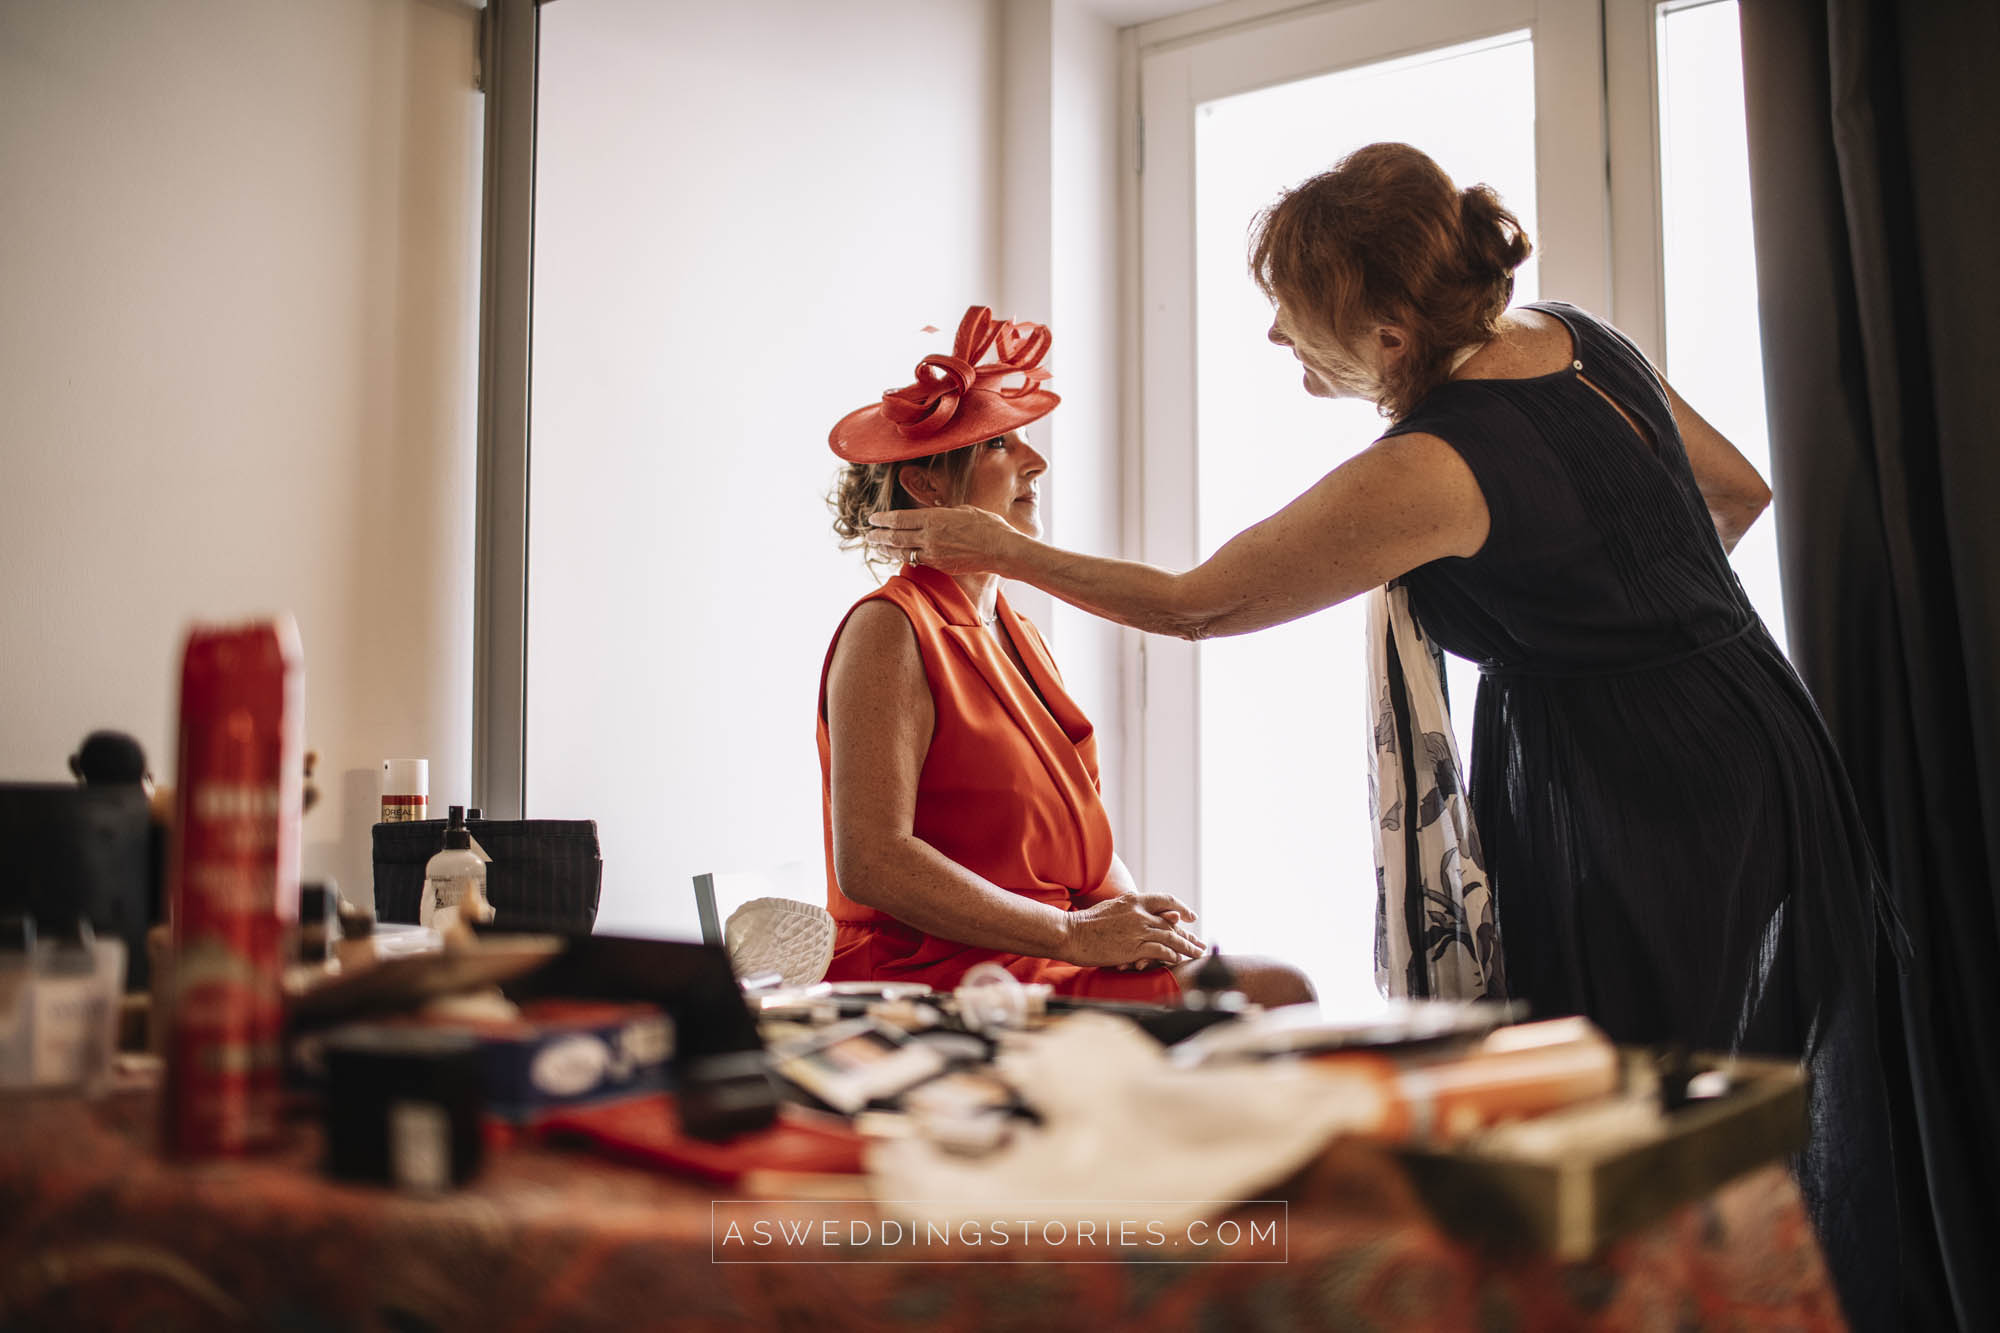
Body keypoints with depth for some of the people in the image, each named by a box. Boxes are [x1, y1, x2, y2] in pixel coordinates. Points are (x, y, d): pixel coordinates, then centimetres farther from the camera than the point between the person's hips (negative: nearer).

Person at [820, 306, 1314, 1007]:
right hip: (936, 971, -8)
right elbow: (869, 862, -19)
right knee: (1270, 993, -19)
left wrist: (1135, 911, -4)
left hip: (1048, 954, 8)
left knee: (1280, 988, -10)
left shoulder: (1018, 634, 19)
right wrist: (1075, 934, -18)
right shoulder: (890, 630, -9)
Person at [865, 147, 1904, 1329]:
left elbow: (1193, 604, -12)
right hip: (1761, 738, 9)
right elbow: (1740, 492, 15)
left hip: (1634, 808, -9)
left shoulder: (1429, 471, -23)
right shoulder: (1580, 338, 0)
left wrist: (1004, 552, -2)